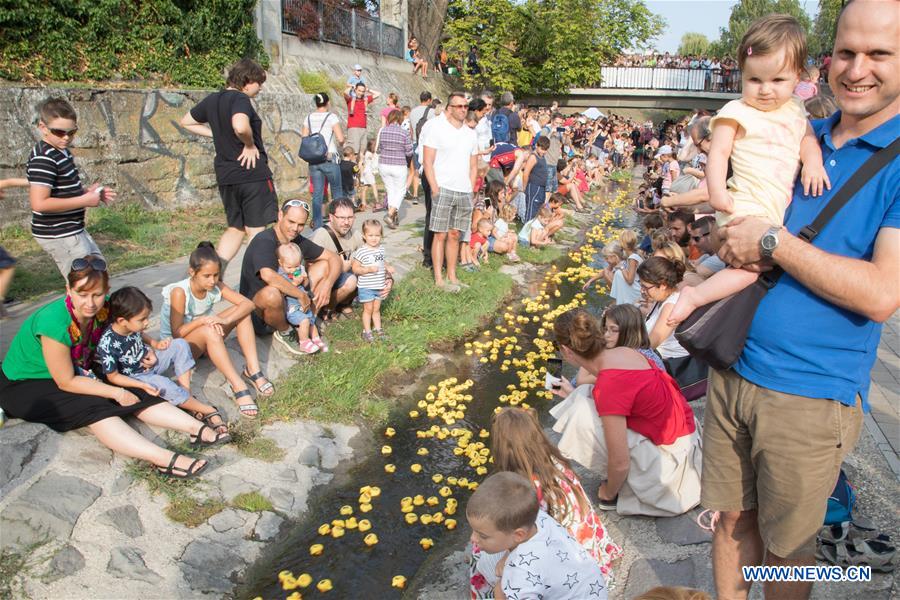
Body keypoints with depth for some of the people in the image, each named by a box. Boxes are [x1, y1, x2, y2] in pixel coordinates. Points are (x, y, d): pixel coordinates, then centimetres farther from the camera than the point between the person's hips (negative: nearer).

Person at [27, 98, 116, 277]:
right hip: (58, 235, -10)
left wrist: (88, 192, 3)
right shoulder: (43, 159, -21)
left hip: (72, 230, 10)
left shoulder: (62, 152, 9)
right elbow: (39, 203, -29)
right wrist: (84, 200, -24)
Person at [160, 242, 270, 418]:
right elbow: (176, 334, -23)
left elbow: (247, 304, -19)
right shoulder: (179, 292, -26)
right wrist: (202, 320, -34)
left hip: (207, 340, 6)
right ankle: (238, 386, -39)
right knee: (209, 331, -39)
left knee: (241, 311, -16)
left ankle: (252, 369, -22)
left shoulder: (216, 286, -11)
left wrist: (225, 320, -35)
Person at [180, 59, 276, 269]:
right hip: (252, 172, -7)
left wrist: (217, 134, 15)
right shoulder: (240, 99, -14)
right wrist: (250, 145, -16)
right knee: (255, 230, 3)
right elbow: (240, 126, -35)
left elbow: (186, 122, 22)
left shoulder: (212, 100, 10)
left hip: (225, 175, 7)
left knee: (235, 229, 18)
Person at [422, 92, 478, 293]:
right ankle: (438, 278, 3)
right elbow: (428, 162, -6)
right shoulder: (436, 129, -1)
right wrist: (435, 189, -12)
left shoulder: (470, 134, 15)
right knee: (441, 235, -3)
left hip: (464, 193, 5)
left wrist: (471, 190, 9)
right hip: (443, 190, -5)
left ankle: (452, 276, 16)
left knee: (455, 235, 9)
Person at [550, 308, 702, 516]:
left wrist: (608, 492, -2)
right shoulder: (623, 351, -5)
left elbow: (620, 463, -22)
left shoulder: (608, 385, -29)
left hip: (671, 457, -8)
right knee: (585, 397, 4)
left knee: (583, 415, -18)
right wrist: (573, 393, 20)